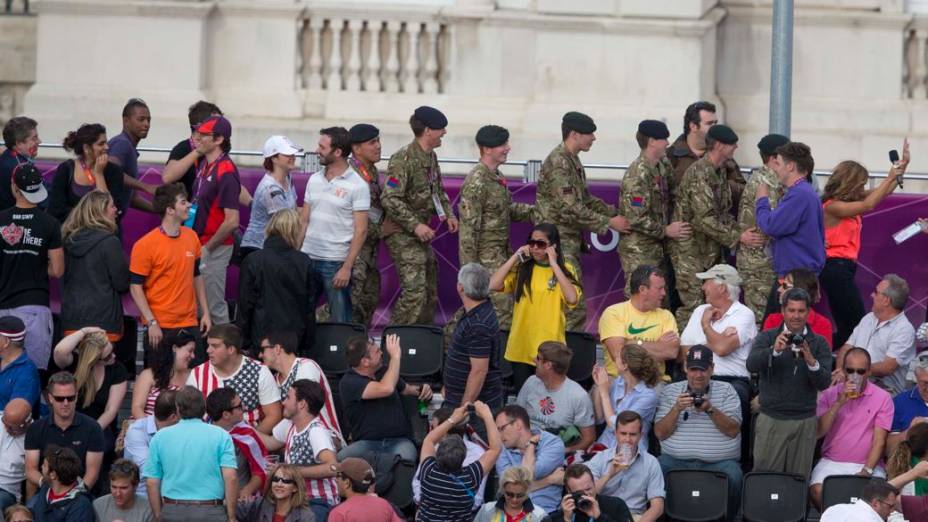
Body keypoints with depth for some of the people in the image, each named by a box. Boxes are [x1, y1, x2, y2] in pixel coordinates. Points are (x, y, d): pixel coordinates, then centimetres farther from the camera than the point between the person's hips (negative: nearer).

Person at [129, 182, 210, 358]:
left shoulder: (191, 237, 7)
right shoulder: (145, 245, -10)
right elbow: (136, 287, -9)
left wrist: (205, 312, 11)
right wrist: (151, 323, -15)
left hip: (189, 324, 5)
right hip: (160, 327, -5)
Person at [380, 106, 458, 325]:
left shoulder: (431, 157, 11)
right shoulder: (403, 159, -18)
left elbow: (438, 190, 26)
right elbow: (390, 199, -23)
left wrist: (448, 214, 8)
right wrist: (415, 225, -26)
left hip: (422, 235, 10)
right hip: (402, 235, -10)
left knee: (430, 291, 13)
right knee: (415, 290, -17)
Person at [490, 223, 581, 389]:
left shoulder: (565, 270, 0)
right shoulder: (522, 269, 5)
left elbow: (572, 299, -19)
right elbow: (493, 285, -9)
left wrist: (554, 265, -16)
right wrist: (515, 257, -8)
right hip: (521, 349, 2)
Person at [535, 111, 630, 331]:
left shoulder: (572, 161, 15)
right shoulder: (558, 163, -17)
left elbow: (585, 199, 23)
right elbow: (570, 209, -22)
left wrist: (614, 212, 10)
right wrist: (609, 223, -17)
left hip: (571, 241, 10)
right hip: (559, 241, -10)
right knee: (574, 305, -13)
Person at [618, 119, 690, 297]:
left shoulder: (663, 166, 9)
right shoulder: (638, 174, -19)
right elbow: (636, 219, -22)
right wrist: (665, 231, -15)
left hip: (658, 248, 9)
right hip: (639, 251, -9)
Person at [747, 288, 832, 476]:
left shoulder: (818, 343, 6)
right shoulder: (767, 338, 5)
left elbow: (824, 383, -5)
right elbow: (751, 365, -13)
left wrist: (811, 361, -24)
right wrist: (774, 350, -30)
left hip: (804, 422, 1)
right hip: (771, 420, -1)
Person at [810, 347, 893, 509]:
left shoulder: (882, 398, 4)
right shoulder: (829, 395, 10)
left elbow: (879, 440, -3)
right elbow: (818, 432, -1)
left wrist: (866, 471, -15)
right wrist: (839, 403, -10)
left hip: (867, 465, -2)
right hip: (831, 463, 2)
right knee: (817, 490, -29)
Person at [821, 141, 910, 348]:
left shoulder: (850, 201, 11)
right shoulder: (833, 206, -14)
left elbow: (882, 192, 15)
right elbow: (868, 205, -25)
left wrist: (903, 165, 5)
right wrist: (890, 177, -19)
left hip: (843, 268, 9)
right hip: (837, 267, -9)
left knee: (845, 326, 8)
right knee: (858, 323, -11)